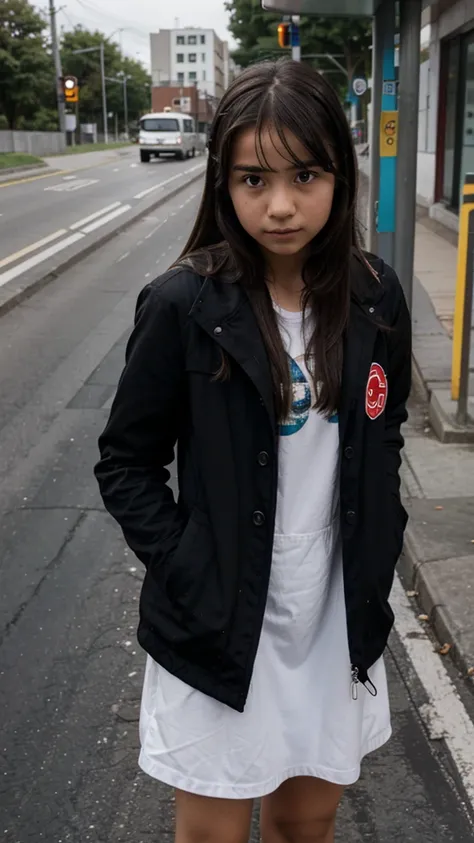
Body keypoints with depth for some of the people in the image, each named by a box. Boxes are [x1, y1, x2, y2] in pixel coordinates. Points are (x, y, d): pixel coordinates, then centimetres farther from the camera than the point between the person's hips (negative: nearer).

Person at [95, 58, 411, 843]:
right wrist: (190, 574, -14)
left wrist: (374, 559, 4)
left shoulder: (374, 298, -5)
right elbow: (125, 464, -7)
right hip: (221, 626, -3)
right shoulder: (183, 306, -16)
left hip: (338, 621, 4)